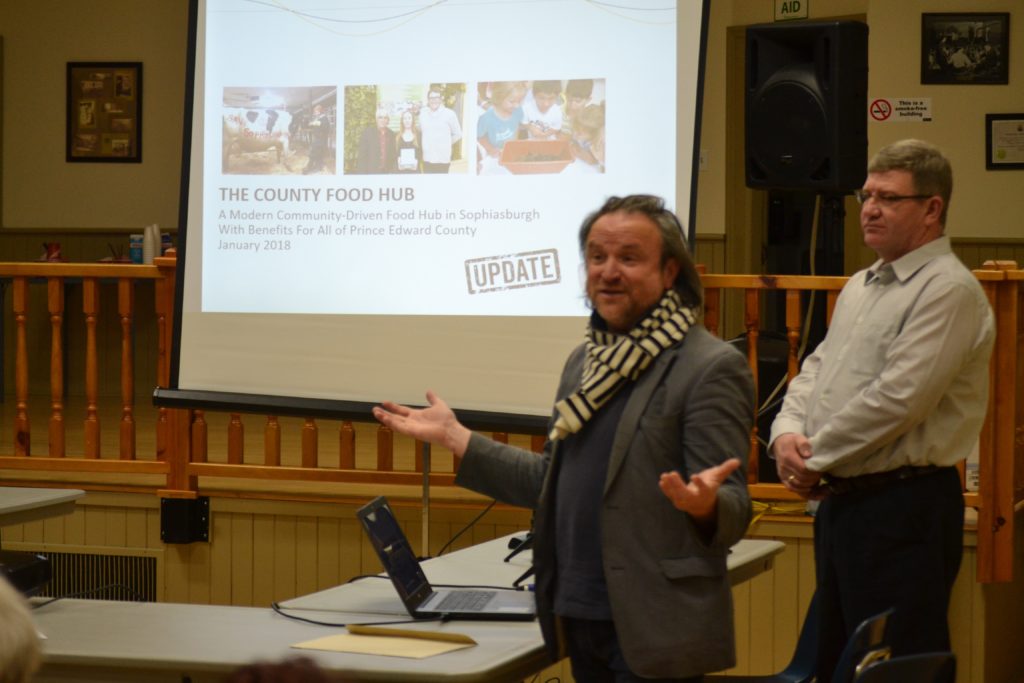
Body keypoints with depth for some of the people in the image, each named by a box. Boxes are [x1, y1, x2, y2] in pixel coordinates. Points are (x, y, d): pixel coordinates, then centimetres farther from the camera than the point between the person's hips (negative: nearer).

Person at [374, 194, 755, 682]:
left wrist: (703, 502, -37)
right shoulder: (585, 362, 14)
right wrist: (455, 438, 15)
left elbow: (733, 514, -14)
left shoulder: (712, 368, -11)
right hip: (581, 618, 7)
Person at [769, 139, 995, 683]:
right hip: (839, 501, 9)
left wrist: (815, 461, -12)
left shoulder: (948, 290, -13)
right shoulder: (860, 287, 17)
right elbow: (816, 370, 18)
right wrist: (787, 434, -3)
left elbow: (898, 398, -21)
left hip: (904, 507, -9)